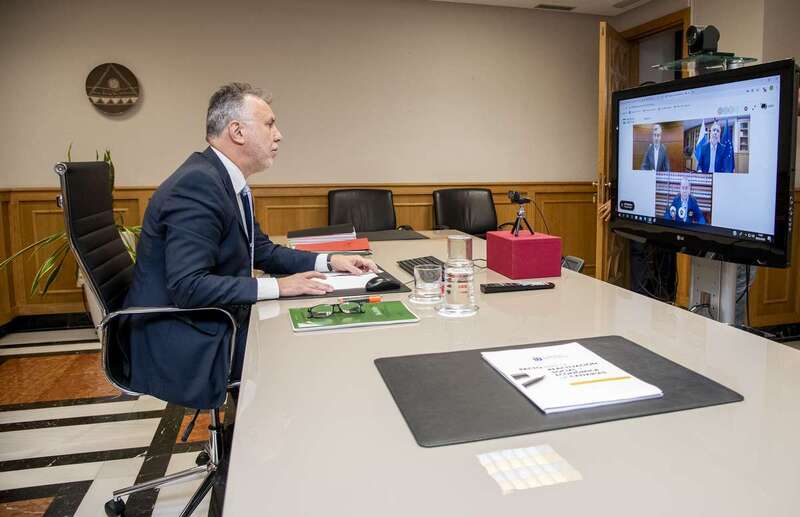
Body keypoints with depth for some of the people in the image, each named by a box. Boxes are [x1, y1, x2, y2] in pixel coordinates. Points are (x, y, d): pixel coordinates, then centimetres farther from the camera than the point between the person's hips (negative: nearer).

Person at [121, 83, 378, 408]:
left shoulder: (227, 181, 6)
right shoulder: (197, 184, -23)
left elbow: (263, 251, 13)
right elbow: (188, 286, -28)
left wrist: (328, 262, 1)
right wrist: (277, 287, -25)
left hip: (209, 325, 9)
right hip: (183, 345, -9)